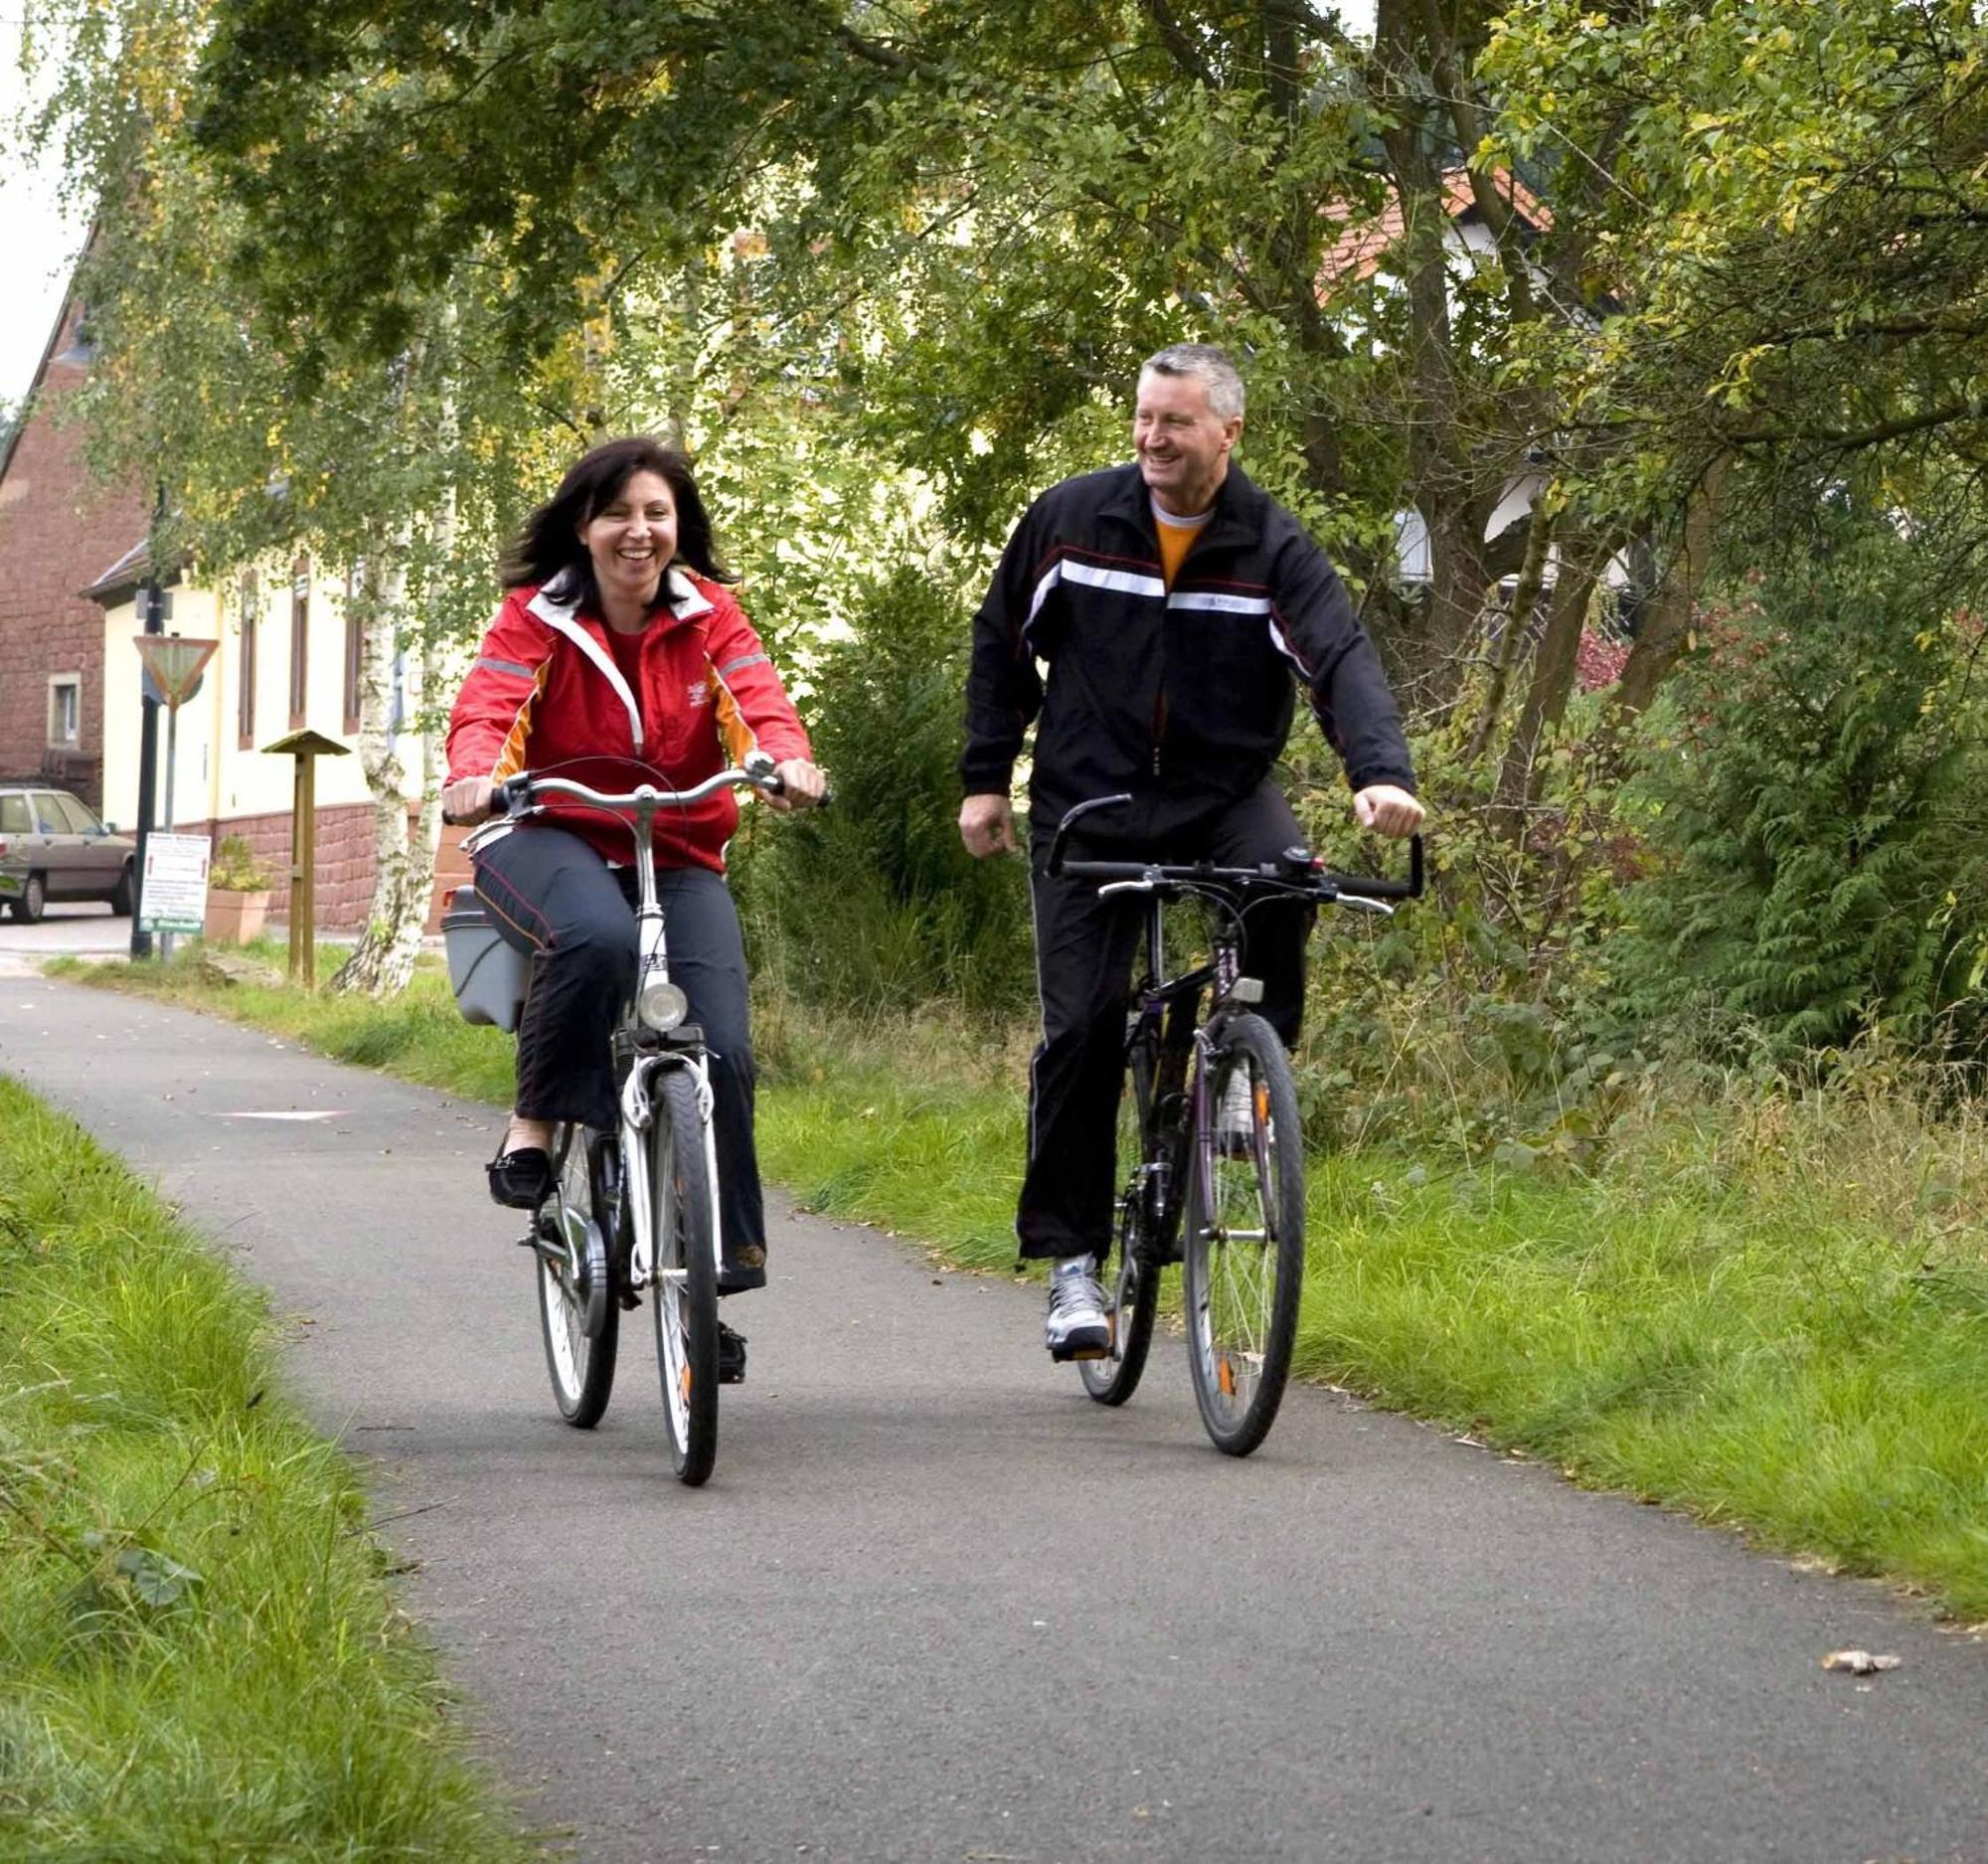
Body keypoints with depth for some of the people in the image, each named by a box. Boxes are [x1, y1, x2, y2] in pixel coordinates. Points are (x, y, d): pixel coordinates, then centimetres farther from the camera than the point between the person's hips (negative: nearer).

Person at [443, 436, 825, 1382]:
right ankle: (534, 1120, -17)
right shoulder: (535, 616, -2)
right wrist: (476, 773, -41)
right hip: (551, 838, -2)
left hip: (678, 857, 3)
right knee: (595, 937, -39)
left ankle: (720, 1270, -2)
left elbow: (754, 695, -13)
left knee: (720, 1049, -15)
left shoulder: (708, 614, 3)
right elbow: (488, 703, -18)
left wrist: (788, 760, -36)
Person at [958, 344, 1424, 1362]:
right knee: (1081, 1027, -8)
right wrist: (984, 778, 6)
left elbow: (1342, 658, -20)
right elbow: (1001, 645, 9)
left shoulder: (1271, 548, -7)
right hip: (1089, 802, 0)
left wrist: (1381, 770, -37)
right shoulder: (1069, 519, -3)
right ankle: (1071, 1256, 2)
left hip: (1223, 793, 0)